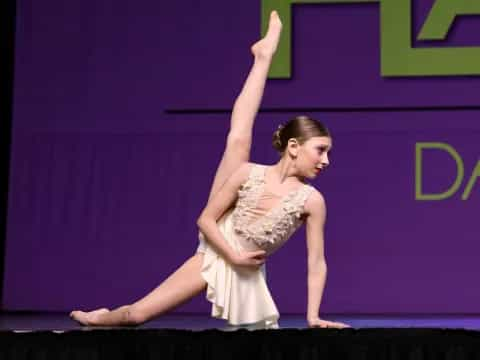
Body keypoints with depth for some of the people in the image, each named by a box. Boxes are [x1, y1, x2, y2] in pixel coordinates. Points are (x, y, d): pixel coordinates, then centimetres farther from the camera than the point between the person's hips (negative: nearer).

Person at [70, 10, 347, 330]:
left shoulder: (312, 201, -18)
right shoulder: (249, 173, -17)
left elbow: (317, 262, -14)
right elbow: (205, 220, -10)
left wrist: (313, 316, -18)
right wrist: (234, 256, -21)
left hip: (242, 272, -1)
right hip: (214, 252, 1)